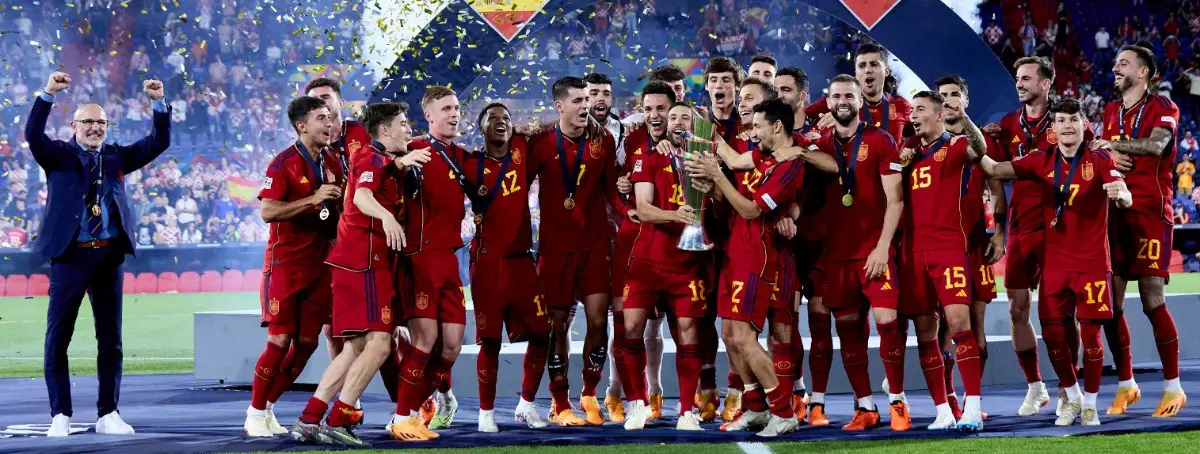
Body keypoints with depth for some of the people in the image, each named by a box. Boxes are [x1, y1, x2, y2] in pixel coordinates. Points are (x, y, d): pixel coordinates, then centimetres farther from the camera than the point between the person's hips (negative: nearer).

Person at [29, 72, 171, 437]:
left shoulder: (117, 157, 12)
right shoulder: (59, 156, 4)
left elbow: (159, 142, 7)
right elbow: (33, 135, -14)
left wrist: (158, 103, -7)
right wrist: (48, 95, -26)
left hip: (109, 256, 3)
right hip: (70, 255, -3)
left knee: (110, 338, 7)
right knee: (58, 337, 0)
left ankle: (108, 414, 15)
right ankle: (61, 415, 7)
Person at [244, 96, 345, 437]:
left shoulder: (331, 162, 9)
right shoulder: (284, 163, -11)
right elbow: (268, 211, -20)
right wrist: (313, 199, -25)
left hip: (319, 265, 6)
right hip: (285, 264, -6)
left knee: (307, 343, 4)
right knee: (280, 341, -9)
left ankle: (268, 408, 17)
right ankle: (255, 414, 3)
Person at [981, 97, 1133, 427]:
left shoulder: (1100, 160, -5)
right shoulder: (1042, 161, 3)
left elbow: (1127, 200, -15)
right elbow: (995, 170, 0)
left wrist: (1119, 193, -38)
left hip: (1092, 261, -3)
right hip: (1055, 261, 3)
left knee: (1090, 333, -2)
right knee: (1053, 333, 3)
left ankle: (1089, 405, 13)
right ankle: (1072, 399, 24)